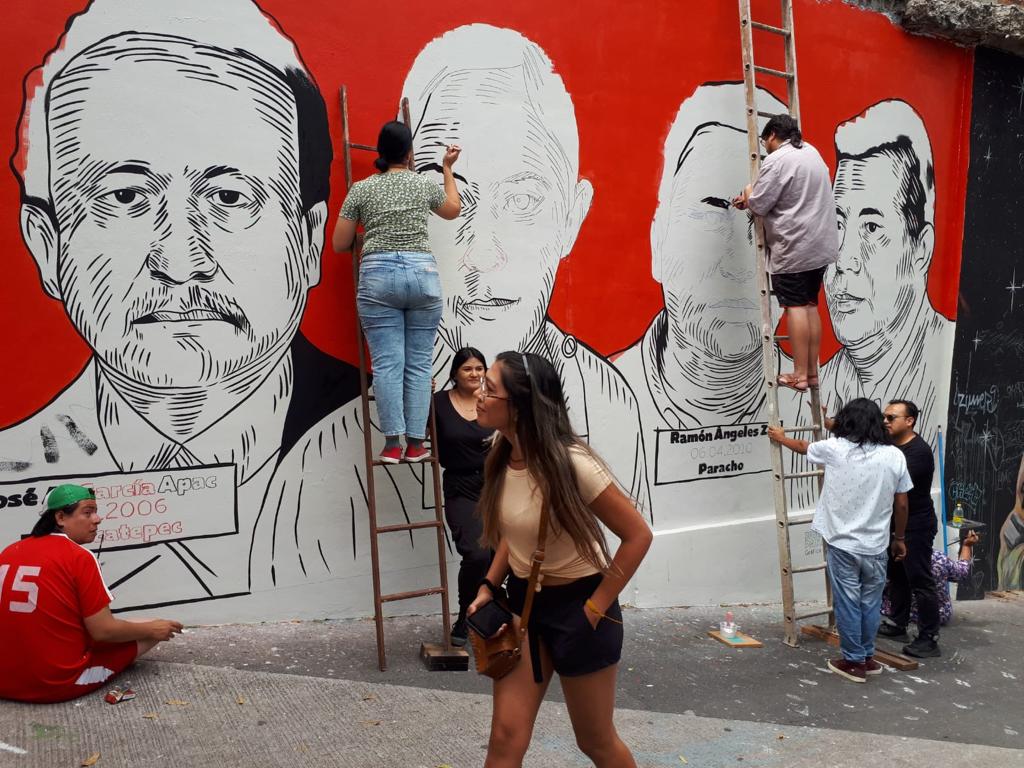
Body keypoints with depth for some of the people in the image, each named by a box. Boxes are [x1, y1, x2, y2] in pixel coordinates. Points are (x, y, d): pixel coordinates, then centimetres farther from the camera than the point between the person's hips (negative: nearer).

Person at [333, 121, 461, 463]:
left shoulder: (361, 189, 9)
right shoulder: (424, 185, 11)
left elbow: (340, 244, 10)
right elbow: (453, 209, 33)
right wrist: (448, 168, 40)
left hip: (378, 277, 0)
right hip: (422, 275, 1)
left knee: (387, 363, -3)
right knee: (419, 363, 3)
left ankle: (393, 444, -7)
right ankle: (415, 444, 2)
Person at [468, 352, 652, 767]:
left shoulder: (569, 462, -26)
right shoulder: (503, 457, -4)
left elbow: (638, 536, -20)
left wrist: (596, 607, -16)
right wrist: (489, 586, 1)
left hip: (575, 604, -5)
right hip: (523, 600, 6)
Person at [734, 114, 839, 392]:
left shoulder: (777, 160, -12)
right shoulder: (810, 151, 17)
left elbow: (758, 205, -13)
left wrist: (749, 192, 7)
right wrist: (752, 197, 25)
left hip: (794, 248, -9)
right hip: (819, 244, 9)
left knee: (795, 306, -5)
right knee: (810, 304, 11)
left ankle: (800, 374, -3)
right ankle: (812, 372, 16)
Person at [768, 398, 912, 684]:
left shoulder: (834, 449, -9)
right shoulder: (895, 456, -3)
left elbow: (803, 447, 12)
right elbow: (901, 504, 3)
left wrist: (780, 437, 33)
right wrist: (900, 538, 17)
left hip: (842, 544, -3)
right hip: (876, 546, 3)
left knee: (847, 603, 7)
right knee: (871, 603, 16)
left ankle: (854, 662, 16)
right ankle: (868, 657, 28)